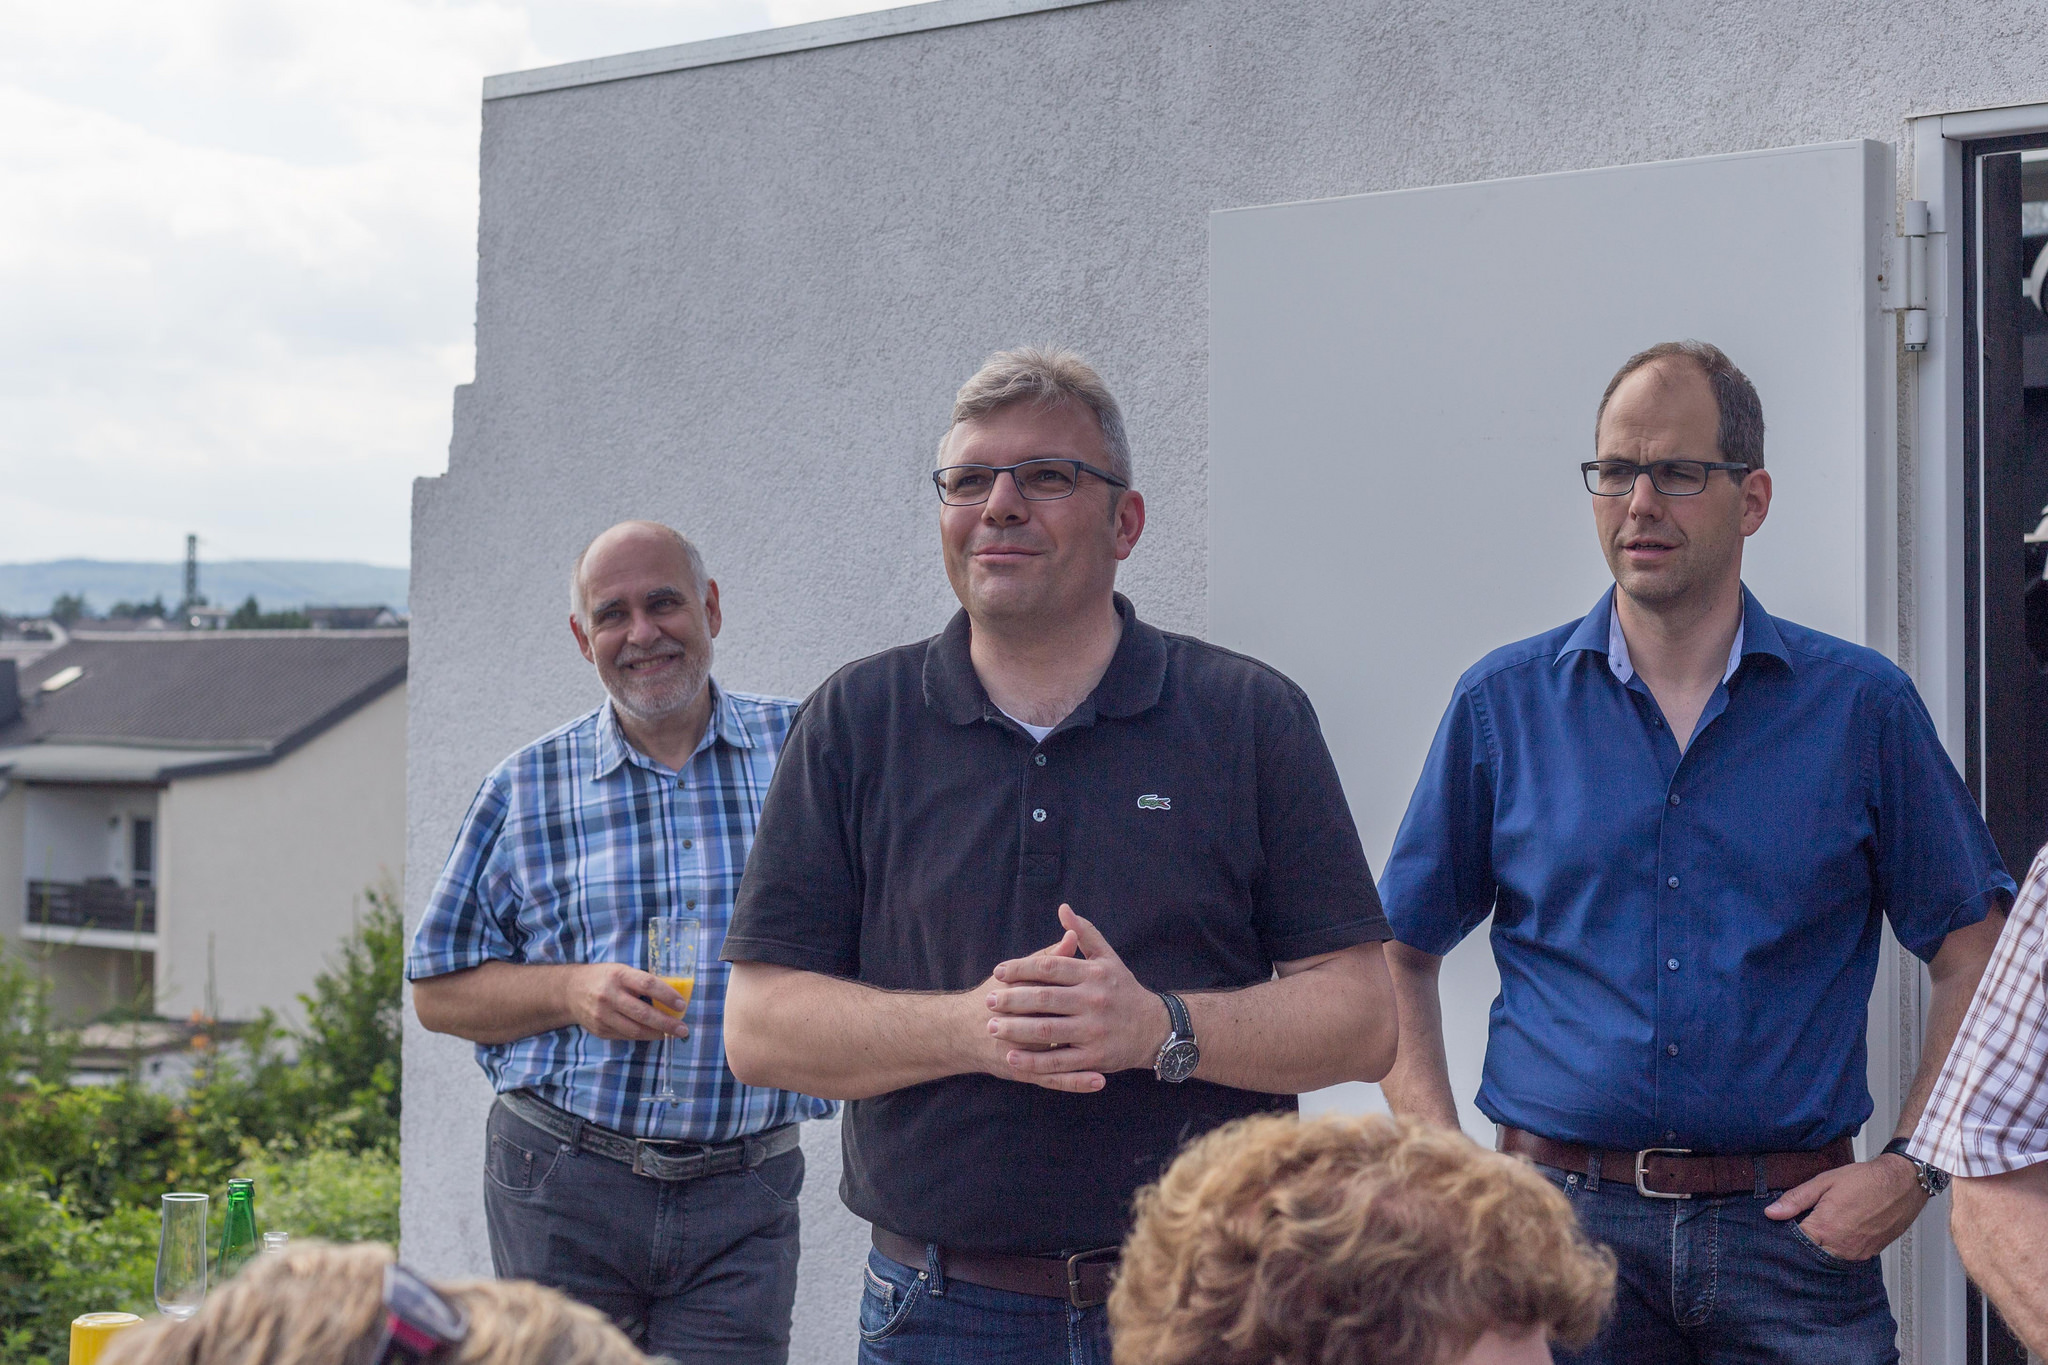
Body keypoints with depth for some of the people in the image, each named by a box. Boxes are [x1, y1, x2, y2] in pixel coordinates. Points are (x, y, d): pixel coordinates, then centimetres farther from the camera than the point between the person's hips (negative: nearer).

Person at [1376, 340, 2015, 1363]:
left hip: (1796, 1236, 0)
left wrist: (1911, 1166, -3)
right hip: (1565, 1216, 0)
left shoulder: (1862, 706, 4)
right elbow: (1397, 955, 10)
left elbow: (1974, 957, 7)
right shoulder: (1503, 703, 5)